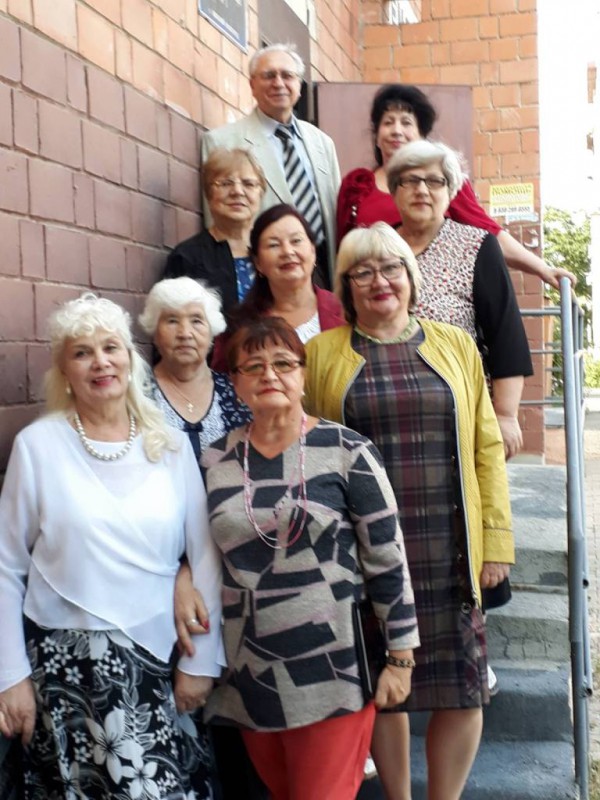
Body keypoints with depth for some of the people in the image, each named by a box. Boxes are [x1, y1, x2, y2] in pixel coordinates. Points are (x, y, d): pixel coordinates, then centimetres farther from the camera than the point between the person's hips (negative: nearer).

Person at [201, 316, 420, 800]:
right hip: (251, 674, 4)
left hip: (334, 670, -4)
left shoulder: (347, 452, -9)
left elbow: (388, 560, -7)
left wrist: (401, 657, -5)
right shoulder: (215, 462, 2)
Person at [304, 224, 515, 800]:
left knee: (462, 685, 4)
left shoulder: (454, 346, 8)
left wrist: (497, 539, 1)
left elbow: (486, 448, 6)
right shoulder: (321, 354, 3)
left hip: (450, 549, 1)